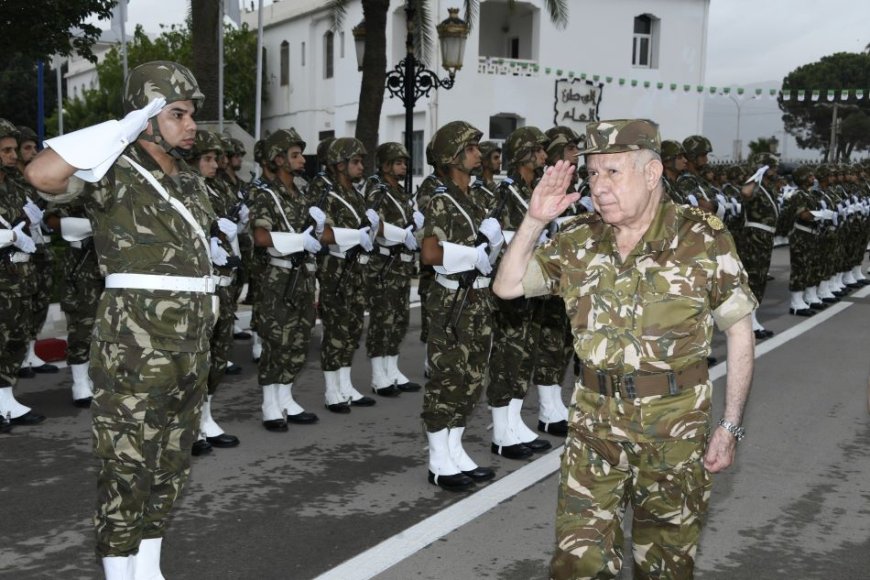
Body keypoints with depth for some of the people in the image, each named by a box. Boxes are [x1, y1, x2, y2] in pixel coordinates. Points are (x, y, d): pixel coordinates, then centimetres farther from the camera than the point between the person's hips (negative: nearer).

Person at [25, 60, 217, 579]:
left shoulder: (192, 183, 14)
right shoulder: (116, 173, -9)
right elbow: (42, 174, -28)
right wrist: (123, 127, -20)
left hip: (191, 345, 8)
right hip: (135, 346, -8)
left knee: (171, 465, 15)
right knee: (127, 465, 1)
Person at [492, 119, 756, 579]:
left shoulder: (703, 239, -8)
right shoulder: (579, 240, 1)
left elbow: (739, 330, -3)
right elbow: (506, 286, 3)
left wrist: (730, 426, -6)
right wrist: (534, 220, -9)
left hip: (676, 425, -2)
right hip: (595, 421, 2)